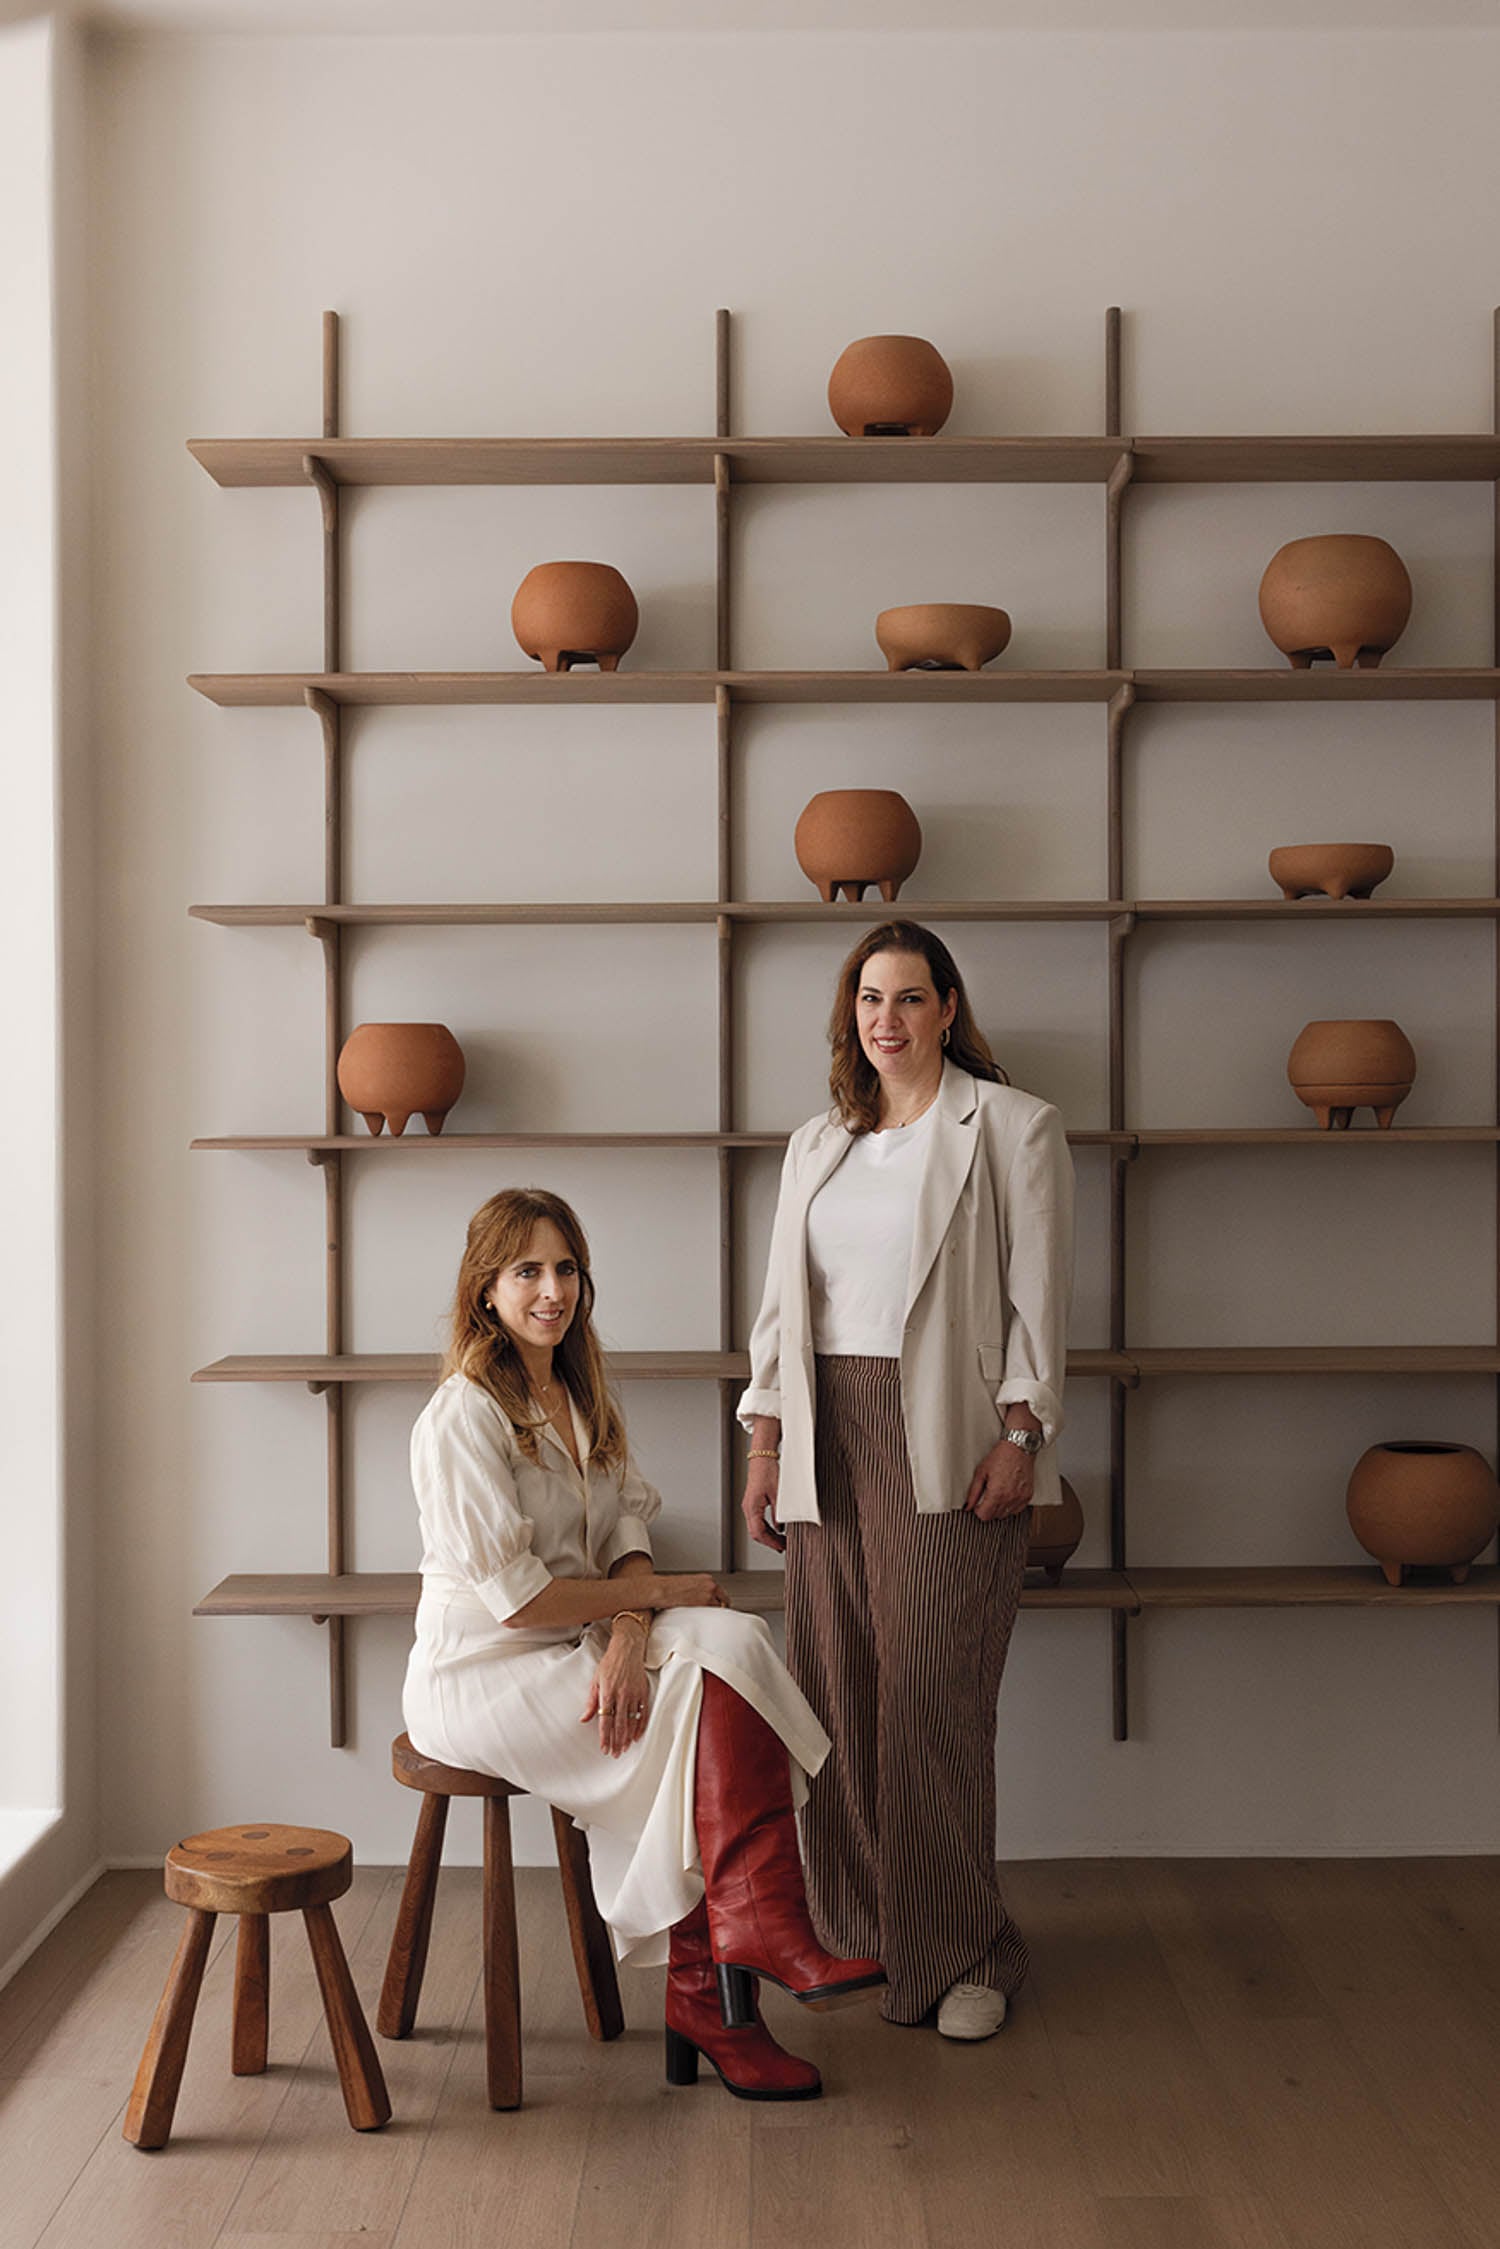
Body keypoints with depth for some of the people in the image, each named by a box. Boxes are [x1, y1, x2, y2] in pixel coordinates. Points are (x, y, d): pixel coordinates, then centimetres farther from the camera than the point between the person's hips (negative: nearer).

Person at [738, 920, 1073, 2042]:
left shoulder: (1013, 1128, 1)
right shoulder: (817, 1145, 17)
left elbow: (1038, 1299, -3)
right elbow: (781, 1306, 16)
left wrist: (1018, 1437, -11)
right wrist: (764, 1446, 10)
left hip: (948, 1446, -5)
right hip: (828, 1442, 5)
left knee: (932, 1699, -6)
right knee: (834, 1698, 5)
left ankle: (963, 1952, 7)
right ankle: (855, 1933, 19)